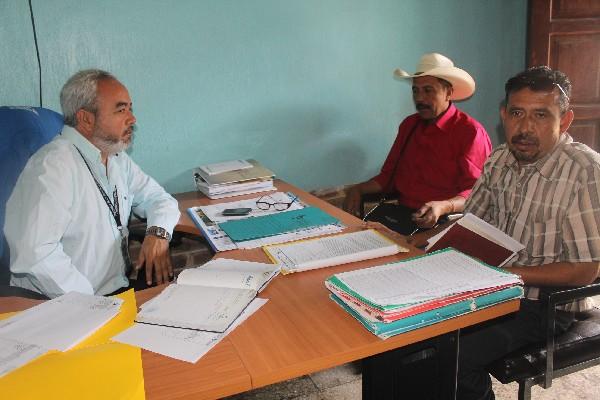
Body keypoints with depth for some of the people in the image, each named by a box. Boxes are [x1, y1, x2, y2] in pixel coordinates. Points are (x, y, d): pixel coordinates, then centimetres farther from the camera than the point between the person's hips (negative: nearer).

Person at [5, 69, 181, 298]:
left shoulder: (118, 158, 10)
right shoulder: (53, 166, -19)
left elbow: (158, 198, 18)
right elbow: (34, 253, -28)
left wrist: (158, 233, -3)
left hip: (119, 292, 8)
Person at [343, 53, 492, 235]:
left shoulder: (470, 132, -5)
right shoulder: (409, 125, 17)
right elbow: (388, 176, 20)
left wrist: (443, 207, -30)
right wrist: (357, 189, 3)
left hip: (441, 221, -6)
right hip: (401, 211, 6)